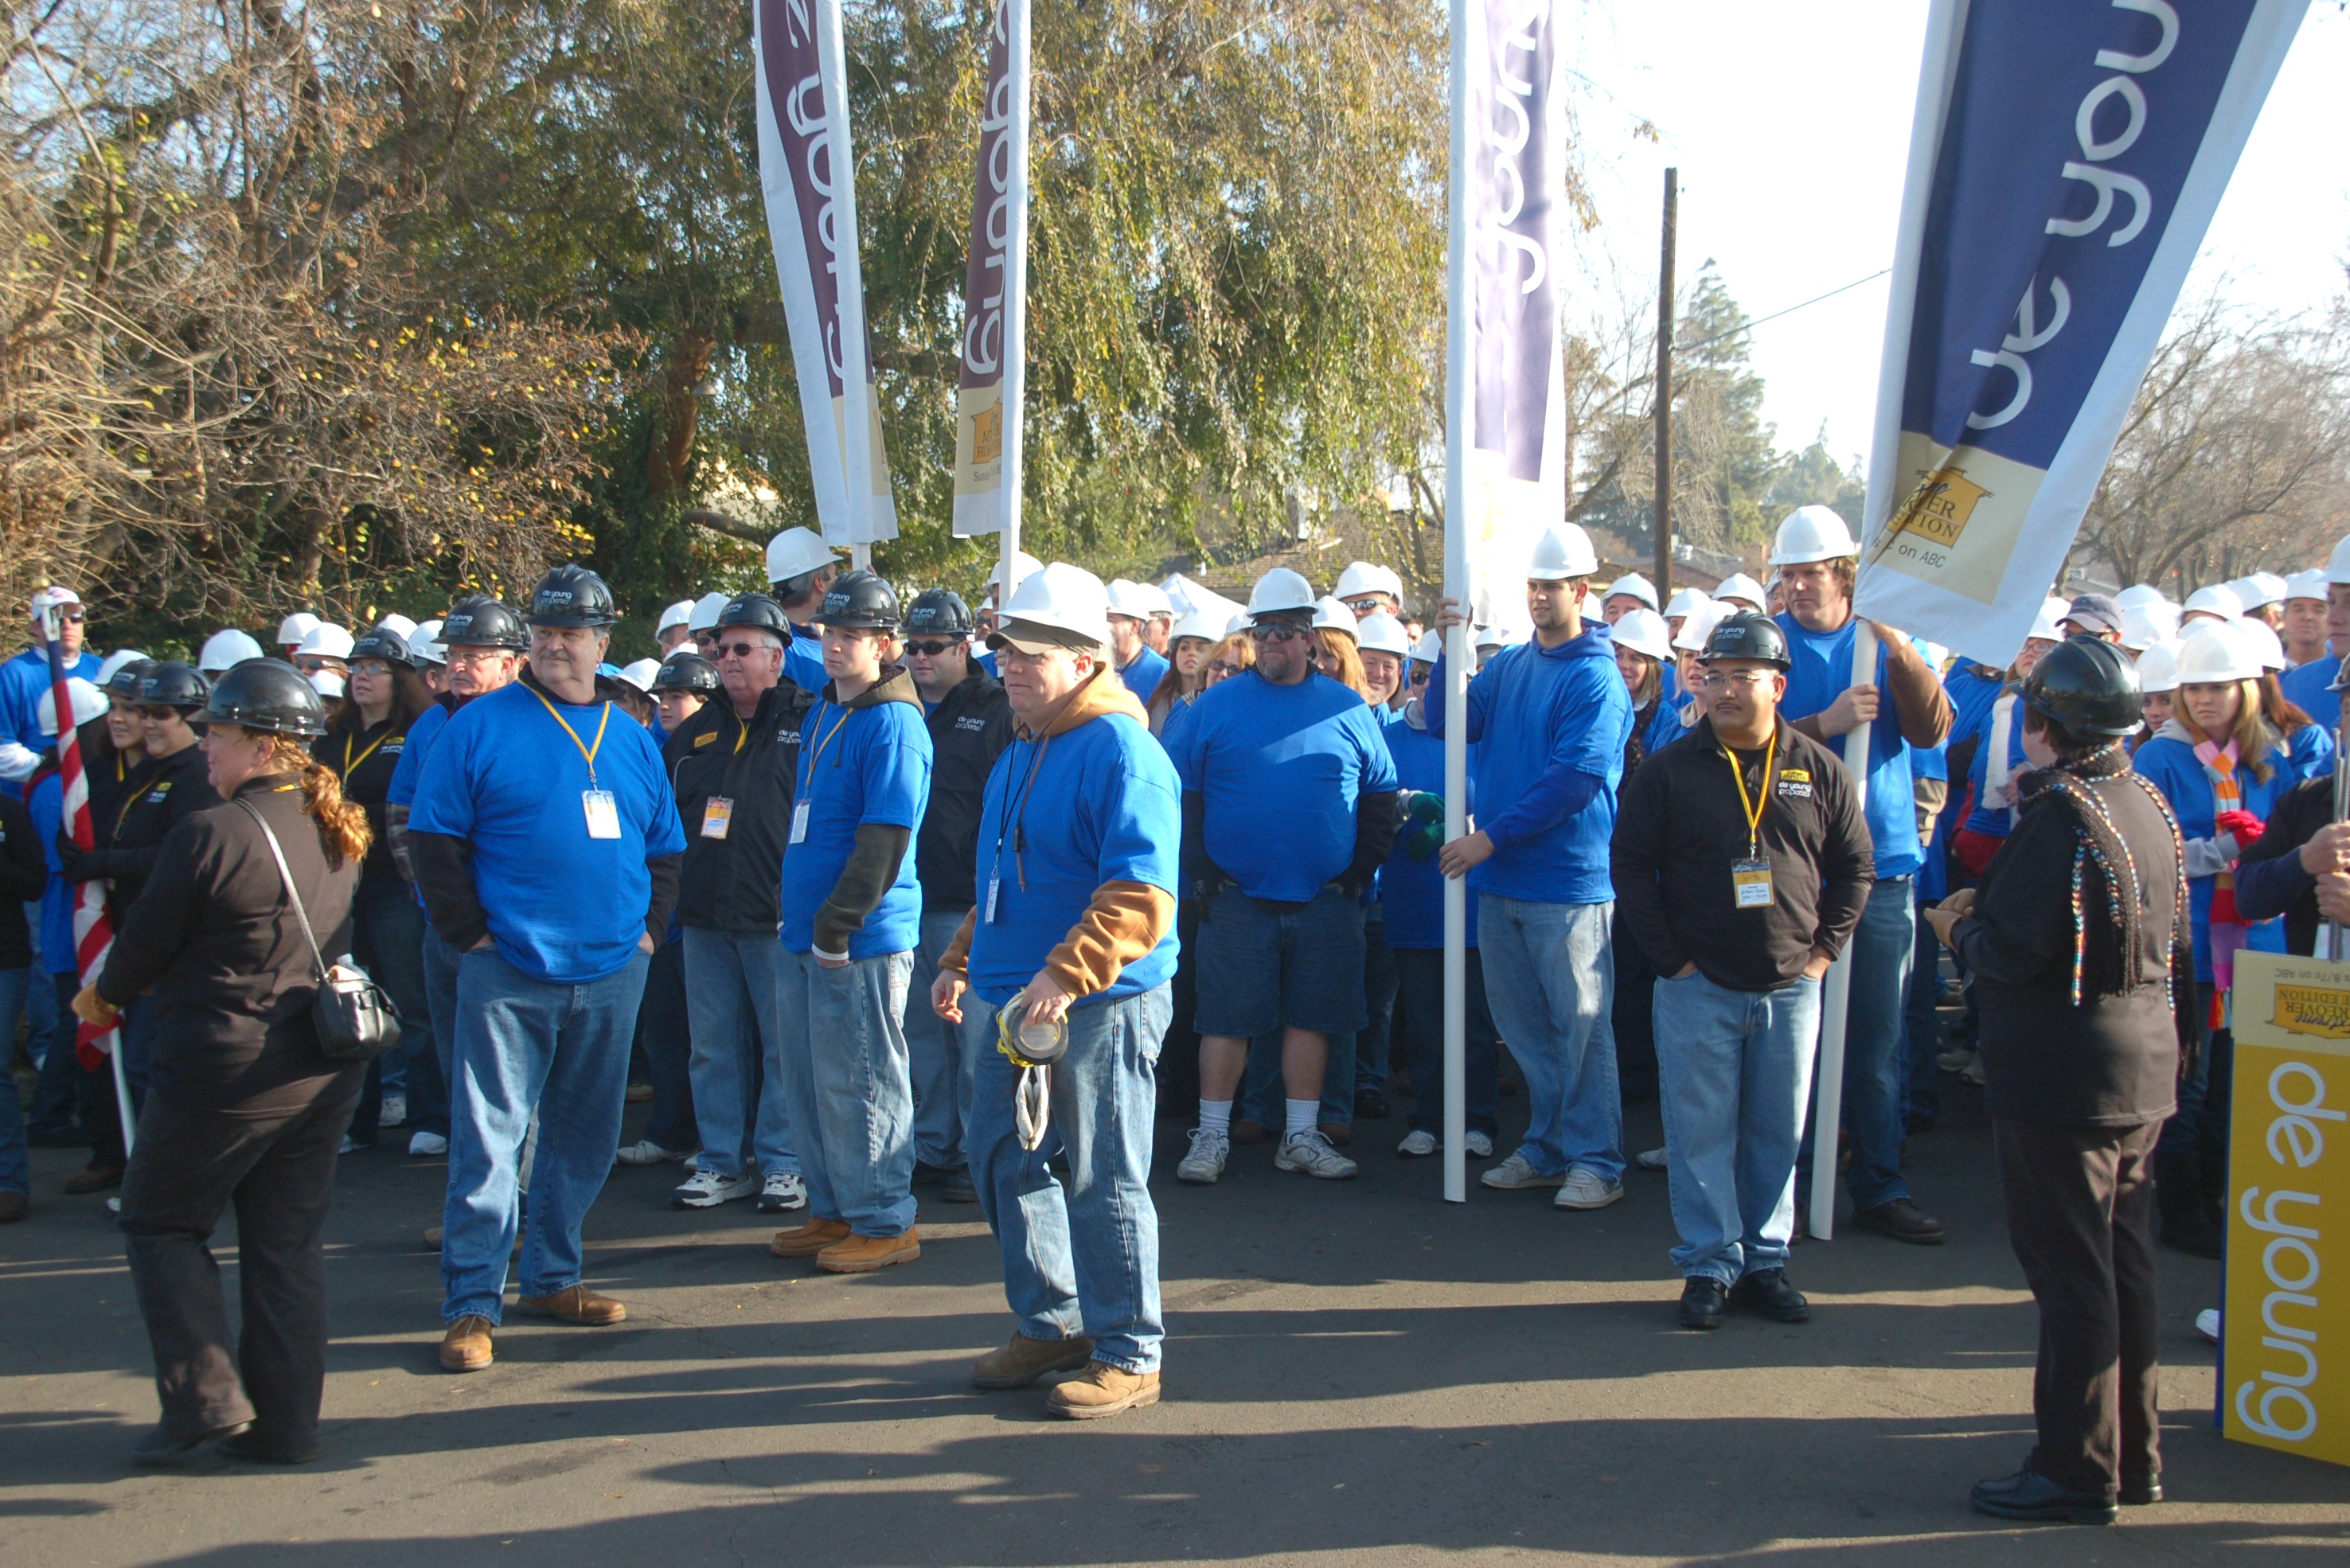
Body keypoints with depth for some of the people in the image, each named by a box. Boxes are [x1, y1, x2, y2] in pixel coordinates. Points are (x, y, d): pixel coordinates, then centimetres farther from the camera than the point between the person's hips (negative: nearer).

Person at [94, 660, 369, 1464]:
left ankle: (205, 1395, 3)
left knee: (161, 1222, 12)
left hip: (225, 1069, -7)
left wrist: (103, 998, 15)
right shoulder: (337, 833, 6)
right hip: (324, 1068, 7)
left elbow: (146, 942, -8)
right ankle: (285, 1422, 15)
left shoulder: (211, 833, -17)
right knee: (289, 1243, 12)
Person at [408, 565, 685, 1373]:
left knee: (584, 1139, 13)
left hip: (611, 974, 5)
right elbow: (433, 841, -4)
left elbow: (665, 850, 18)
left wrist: (649, 927, 6)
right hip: (508, 973, -4)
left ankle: (551, 1276, 26)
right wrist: (471, 933, -9)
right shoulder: (480, 727, -2)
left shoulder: (633, 739, 12)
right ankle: (472, 1302, 3)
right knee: (489, 1139, -4)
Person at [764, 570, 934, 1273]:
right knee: (807, 1082, 15)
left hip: (864, 940, -9)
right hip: (801, 934, 9)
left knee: (858, 1084, -2)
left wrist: (838, 924, -19)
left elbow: (883, 840, -18)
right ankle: (834, 1210, 27)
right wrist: (798, 913, 18)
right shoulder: (823, 711, 15)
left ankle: (885, 1223, 10)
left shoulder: (893, 723, -13)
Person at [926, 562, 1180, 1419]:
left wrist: (1064, 975, -29)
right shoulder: (1019, 752, 16)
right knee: (1005, 1161, 15)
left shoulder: (1121, 752, -15)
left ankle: (1128, 1354, 12)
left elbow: (1141, 898, -23)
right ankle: (1051, 1323, 31)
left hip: (1100, 1005, -9)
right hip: (1005, 999, 9)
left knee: (1104, 1179, -1)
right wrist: (961, 960, 23)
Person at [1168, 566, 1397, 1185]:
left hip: (1326, 902, 2)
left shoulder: (1348, 710, 6)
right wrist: (1202, 872, -5)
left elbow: (1381, 799, 10)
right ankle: (1212, 1136, 11)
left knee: (1311, 1018, 7)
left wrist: (1360, 872, 1)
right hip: (1236, 897, -1)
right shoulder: (1215, 705, 2)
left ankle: (1302, 1136, 18)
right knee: (1226, 1019, 1)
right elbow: (1180, 796, 3)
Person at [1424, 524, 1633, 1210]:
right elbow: (1447, 724, 7)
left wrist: (1492, 837, -19)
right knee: (1523, 1025, 14)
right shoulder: (1509, 664, 11)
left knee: (1580, 1025, 1)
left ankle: (1595, 1161, 10)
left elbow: (1577, 779, -18)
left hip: (1569, 884, -7)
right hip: (1499, 881, 7)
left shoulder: (1596, 679, -10)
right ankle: (1547, 1147, 26)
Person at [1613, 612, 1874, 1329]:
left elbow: (1855, 868, 11)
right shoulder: (1667, 771, -2)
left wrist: (1824, 949, 1)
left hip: (1791, 989, 2)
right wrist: (1670, 957, -6)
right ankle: (1710, 1264, 12)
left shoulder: (1820, 771, 4)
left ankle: (1766, 1261, 22)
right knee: (1702, 1134, 2)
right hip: (1698, 988, -2)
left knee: (1778, 1134, 10)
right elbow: (1630, 866, -1)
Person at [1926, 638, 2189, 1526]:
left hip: (2063, 1078, -9)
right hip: (2145, 1070, 9)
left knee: (2069, 1273, -1)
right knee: (2124, 1264, 16)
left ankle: (2079, 1473, 7)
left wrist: (1960, 927, -2)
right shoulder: (2151, 805, 8)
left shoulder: (2061, 814, -19)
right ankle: (2134, 1455, 26)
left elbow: (2015, 953, -22)